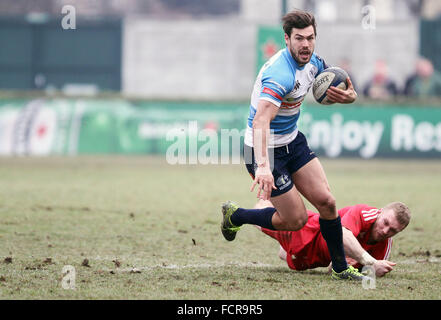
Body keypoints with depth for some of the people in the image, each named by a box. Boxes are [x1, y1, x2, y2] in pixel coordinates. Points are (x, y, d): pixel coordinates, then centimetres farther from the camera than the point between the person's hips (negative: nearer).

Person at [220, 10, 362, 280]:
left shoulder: (313, 62, -3)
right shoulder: (280, 74, -31)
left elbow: (329, 92, 13)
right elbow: (260, 121, -44)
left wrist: (349, 95, -15)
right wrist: (262, 166, -58)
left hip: (293, 141, 8)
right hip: (267, 150, -8)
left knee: (326, 201, 0)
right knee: (296, 220, -2)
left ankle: (340, 268, 15)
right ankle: (235, 215, 21)